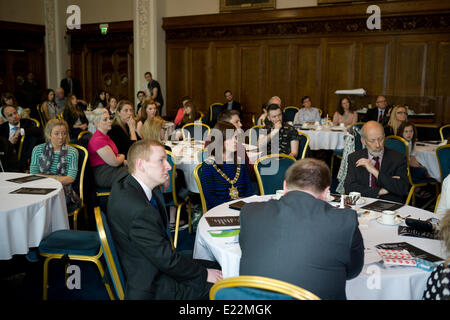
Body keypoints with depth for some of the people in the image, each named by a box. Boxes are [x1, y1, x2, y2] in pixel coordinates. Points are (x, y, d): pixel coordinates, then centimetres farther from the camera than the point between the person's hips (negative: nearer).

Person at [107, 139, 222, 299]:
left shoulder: (124, 185, -1)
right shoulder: (140, 211, -32)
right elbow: (166, 260, -24)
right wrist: (204, 274, -13)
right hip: (151, 288, -10)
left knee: (216, 267, 12)